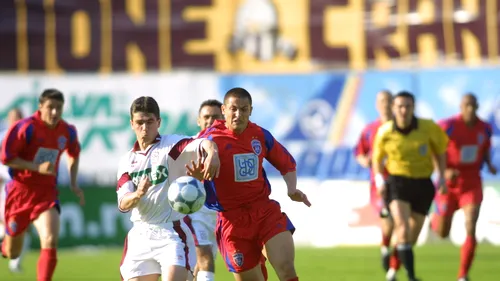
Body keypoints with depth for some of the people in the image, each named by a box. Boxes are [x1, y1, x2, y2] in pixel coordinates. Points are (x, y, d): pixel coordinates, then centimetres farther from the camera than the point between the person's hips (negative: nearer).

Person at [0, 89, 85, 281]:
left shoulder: (68, 132, 0)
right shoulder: (26, 128, -15)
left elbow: (74, 154, 22)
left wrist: (73, 183, 10)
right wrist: (37, 167, -22)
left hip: (47, 193, 2)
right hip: (20, 191, -2)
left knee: (50, 241, -23)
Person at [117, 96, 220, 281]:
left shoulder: (171, 145, -2)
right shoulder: (127, 161, 11)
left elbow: (203, 144, -23)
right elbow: (123, 203, 0)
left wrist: (212, 152, -47)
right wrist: (137, 194, -24)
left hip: (172, 232, -5)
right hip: (140, 236, 5)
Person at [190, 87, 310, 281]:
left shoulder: (260, 135, 4)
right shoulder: (212, 138, -9)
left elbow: (287, 163, 19)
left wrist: (292, 189, 1)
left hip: (265, 210, 3)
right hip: (232, 219, -3)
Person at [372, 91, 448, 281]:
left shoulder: (428, 128, -9)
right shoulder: (385, 132, -8)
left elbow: (440, 150, 9)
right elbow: (377, 157, 8)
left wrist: (442, 176, 1)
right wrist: (379, 178, -8)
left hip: (423, 185, 2)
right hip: (398, 182, -2)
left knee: (413, 235, 9)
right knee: (403, 228, -23)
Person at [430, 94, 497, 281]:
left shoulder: (485, 128, -1)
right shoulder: (448, 126, -15)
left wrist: (489, 165, -3)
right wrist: (444, 171, -26)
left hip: (472, 184, 2)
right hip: (449, 183, -2)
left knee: (471, 230, -16)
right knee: (442, 233, 10)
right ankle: (436, 218, 50)